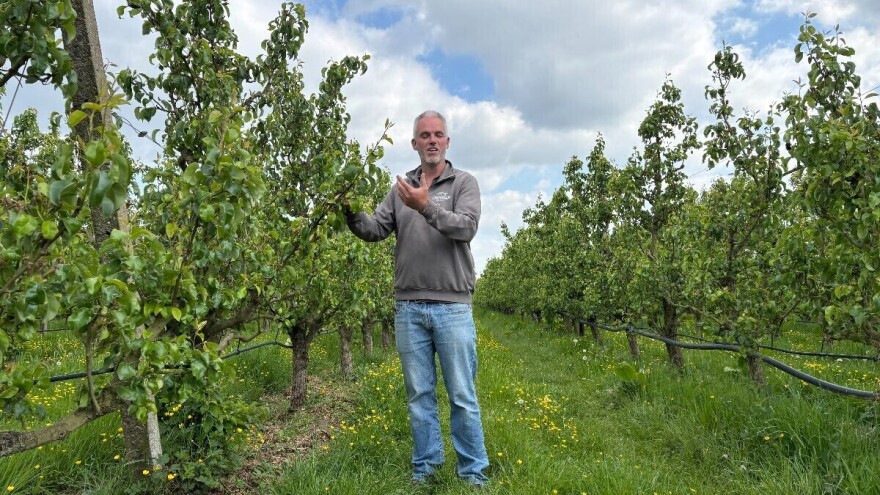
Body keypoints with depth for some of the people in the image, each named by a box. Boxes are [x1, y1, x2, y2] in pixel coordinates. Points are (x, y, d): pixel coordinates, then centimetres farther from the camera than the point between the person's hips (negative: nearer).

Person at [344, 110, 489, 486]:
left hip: (452, 306, -3)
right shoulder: (400, 188, 13)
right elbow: (375, 230, 4)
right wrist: (352, 212, -15)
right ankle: (425, 467, 25)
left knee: (462, 395, 4)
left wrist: (427, 206, -25)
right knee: (419, 394, 11)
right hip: (408, 307, 3)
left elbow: (467, 227, -13)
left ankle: (474, 472, 17)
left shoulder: (464, 182, 4)